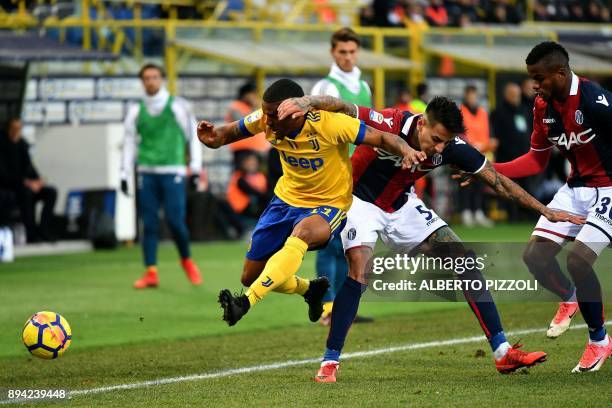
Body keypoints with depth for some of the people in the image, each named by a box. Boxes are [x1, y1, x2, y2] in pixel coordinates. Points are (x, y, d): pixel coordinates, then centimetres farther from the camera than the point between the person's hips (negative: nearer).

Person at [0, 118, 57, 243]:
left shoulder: (22, 144, 10)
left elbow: (28, 166, 12)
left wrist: (38, 180, -9)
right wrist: (25, 182, -25)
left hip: (24, 184, 7)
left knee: (51, 192, -11)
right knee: (26, 191, -37)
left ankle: (43, 229, -14)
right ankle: (32, 235, -34)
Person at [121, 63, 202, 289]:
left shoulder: (178, 106, 4)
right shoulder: (136, 110, 10)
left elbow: (193, 136, 7)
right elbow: (129, 142, 12)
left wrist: (195, 167, 2)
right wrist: (125, 174, 7)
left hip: (172, 172, -2)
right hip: (147, 172, 2)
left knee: (175, 220, -9)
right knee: (149, 223, -2)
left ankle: (187, 260, 16)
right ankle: (151, 273, 1)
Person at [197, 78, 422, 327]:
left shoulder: (330, 124, -27)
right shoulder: (265, 120, -15)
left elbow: (383, 138, -22)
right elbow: (229, 133, 0)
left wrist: (406, 152, -42)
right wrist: (213, 138, -24)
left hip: (329, 205, -6)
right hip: (287, 198, 6)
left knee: (302, 234, -41)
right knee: (250, 277, 8)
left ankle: (246, 302, -46)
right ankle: (311, 290, 36)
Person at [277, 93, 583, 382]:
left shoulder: (452, 148, -19)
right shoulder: (389, 125, -33)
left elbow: (498, 181, -8)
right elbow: (341, 108, -43)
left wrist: (545, 211, -7)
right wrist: (304, 103, -63)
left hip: (401, 205, 5)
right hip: (360, 200, -5)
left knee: (465, 260, -3)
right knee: (359, 268, -29)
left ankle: (503, 353, 2)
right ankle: (329, 362, -18)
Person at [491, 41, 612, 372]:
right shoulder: (543, 106, -1)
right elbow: (537, 160, 9)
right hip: (576, 187, 7)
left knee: (578, 260, -21)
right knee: (535, 255, -2)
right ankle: (569, 298, 31)